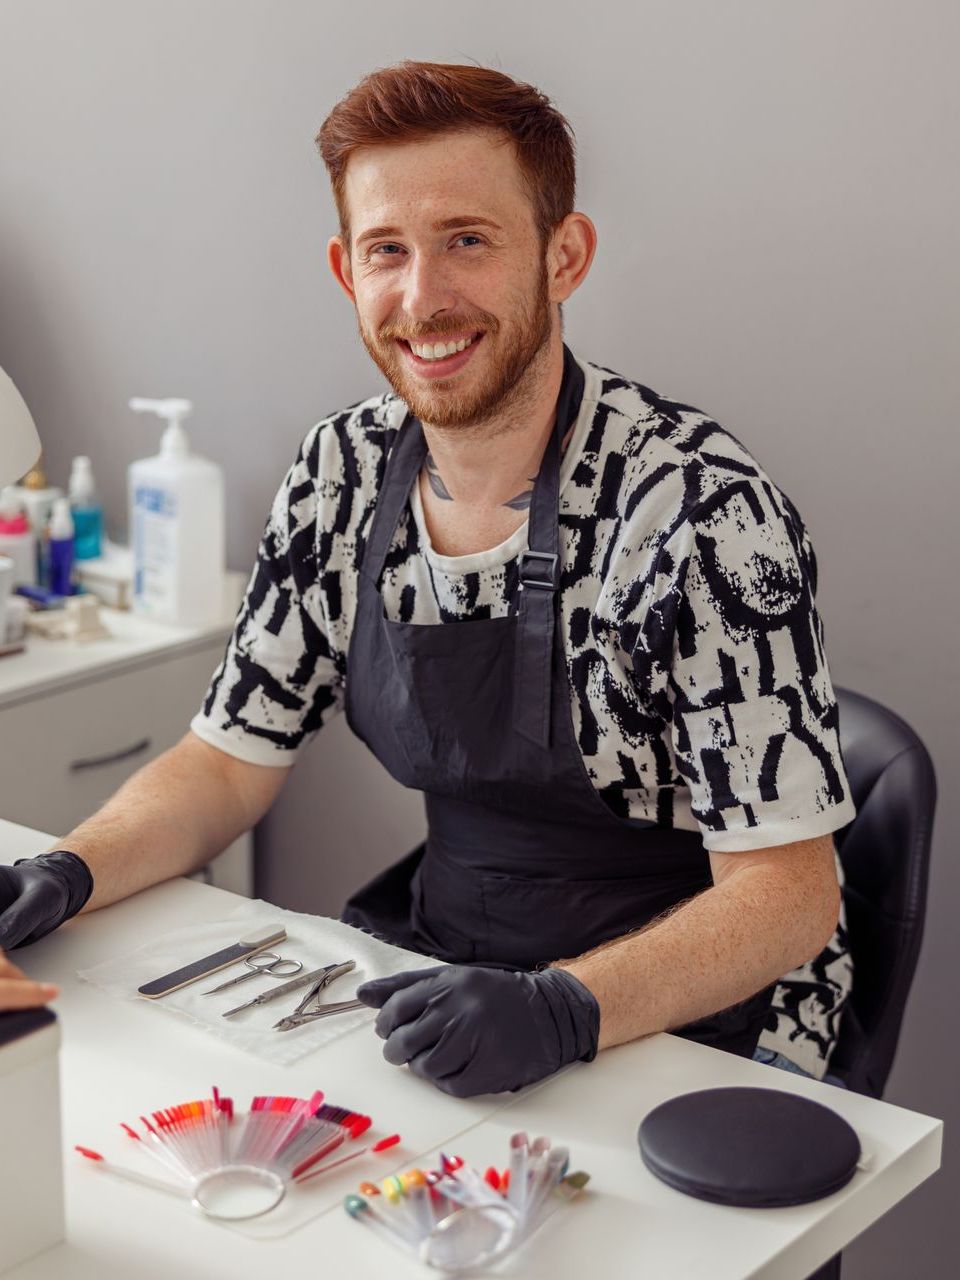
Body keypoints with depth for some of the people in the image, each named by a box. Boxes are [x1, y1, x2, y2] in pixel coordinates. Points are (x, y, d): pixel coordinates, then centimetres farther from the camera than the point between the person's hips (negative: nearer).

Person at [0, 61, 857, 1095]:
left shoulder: (701, 510, -20)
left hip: (689, 1023, -5)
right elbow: (230, 759, 8)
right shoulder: (344, 474, -1)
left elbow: (784, 891, -19)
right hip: (437, 964, 6)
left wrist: (566, 1010, -35)